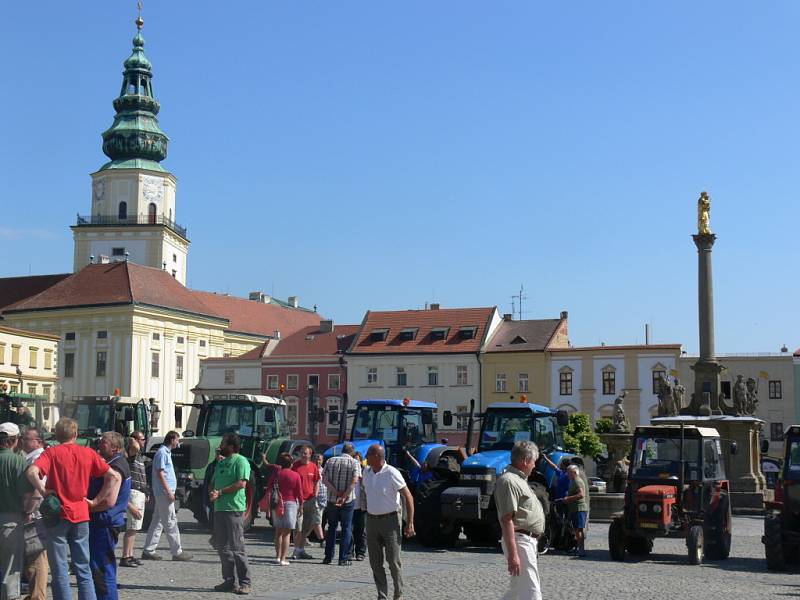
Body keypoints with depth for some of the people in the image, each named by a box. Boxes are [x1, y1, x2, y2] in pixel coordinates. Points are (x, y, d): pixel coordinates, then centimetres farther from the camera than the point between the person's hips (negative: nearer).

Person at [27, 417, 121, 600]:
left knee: (60, 572, 4)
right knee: (83, 569, 12)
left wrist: (43, 491, -9)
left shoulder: (52, 452, -4)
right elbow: (115, 477, -1)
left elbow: (32, 472, -23)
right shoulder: (88, 453, 4)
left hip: (57, 516, -2)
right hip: (81, 516, 3)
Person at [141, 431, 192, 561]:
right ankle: (177, 552, -3)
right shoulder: (162, 452, -12)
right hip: (164, 492, -10)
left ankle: (148, 551, 12)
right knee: (170, 522, -6)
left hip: (162, 493, 10)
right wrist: (169, 491, -20)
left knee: (157, 522, 10)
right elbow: (160, 473, -17)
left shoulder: (166, 452, 19)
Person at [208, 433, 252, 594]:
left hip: (234, 509, -8)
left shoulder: (240, 461, -6)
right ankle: (229, 580, 17)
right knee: (223, 548, 9)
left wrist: (220, 492, -15)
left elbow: (242, 483, -17)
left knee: (237, 547, -8)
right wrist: (212, 493, 1)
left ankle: (245, 583, -3)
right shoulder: (221, 462, 19)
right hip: (219, 508, 8)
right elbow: (213, 482, 23)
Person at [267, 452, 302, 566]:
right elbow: (299, 493, -3)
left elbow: (269, 491, 3)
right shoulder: (295, 476, -3)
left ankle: (278, 556, 19)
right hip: (291, 503, -3)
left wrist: (268, 505, 8)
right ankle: (283, 559, -5)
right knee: (287, 533, 0)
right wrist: (301, 506, 8)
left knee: (278, 532, 17)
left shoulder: (276, 474, 4)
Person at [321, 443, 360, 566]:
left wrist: (336, 492, -12)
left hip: (332, 499, 3)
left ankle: (328, 557, 15)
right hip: (348, 500, -3)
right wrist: (344, 496, -20)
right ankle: (343, 559, 2)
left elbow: (324, 479, -5)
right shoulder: (354, 463, -3)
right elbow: (354, 482, -17)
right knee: (346, 529, 5)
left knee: (331, 528, 15)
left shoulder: (330, 461, 6)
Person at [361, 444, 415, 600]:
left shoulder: (391, 473, -15)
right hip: (372, 520, 6)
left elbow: (408, 497, -13)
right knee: (375, 563, 5)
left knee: (393, 561, -3)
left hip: (390, 520, -6)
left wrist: (410, 524, -16)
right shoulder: (367, 472, 4)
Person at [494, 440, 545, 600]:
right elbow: (506, 520, -23)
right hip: (520, 541, -11)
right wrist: (512, 554, -26)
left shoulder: (518, 479, 17)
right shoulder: (509, 481, -17)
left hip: (528, 540, 11)